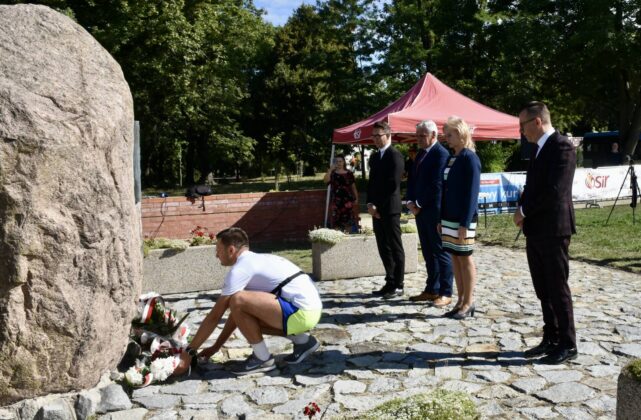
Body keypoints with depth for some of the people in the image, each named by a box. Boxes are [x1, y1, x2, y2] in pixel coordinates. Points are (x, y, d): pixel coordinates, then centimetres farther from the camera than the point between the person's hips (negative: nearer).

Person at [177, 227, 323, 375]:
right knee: (246, 318, 22)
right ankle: (303, 341, 18)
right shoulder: (256, 261, 19)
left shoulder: (240, 269, -10)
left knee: (239, 301, -20)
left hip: (301, 312, -10)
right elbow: (237, 311, 24)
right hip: (309, 307, 10)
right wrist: (216, 347, 26)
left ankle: (263, 358, -2)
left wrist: (189, 351, 1)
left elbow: (215, 315, -8)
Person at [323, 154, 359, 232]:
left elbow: (353, 187, 9)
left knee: (348, 220, 1)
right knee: (336, 221, -4)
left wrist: (356, 198, 4)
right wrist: (330, 169, -16)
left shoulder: (349, 173, 7)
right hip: (336, 200, 0)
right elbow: (325, 181, -14)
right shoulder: (332, 173, 5)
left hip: (348, 200, 0)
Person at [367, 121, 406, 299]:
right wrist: (370, 204, 3)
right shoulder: (374, 157, 17)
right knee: (384, 248, 11)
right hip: (376, 210, 8)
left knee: (395, 248, -1)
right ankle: (390, 283, 19)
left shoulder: (395, 155, -8)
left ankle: (397, 286, 5)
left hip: (390, 209, -8)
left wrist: (379, 206, -12)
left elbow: (393, 185, -15)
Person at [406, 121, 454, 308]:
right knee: (428, 253, 13)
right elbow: (412, 179, 18)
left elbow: (436, 185, -17)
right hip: (420, 210, 9)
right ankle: (431, 290, 21)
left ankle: (445, 294, 4)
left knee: (441, 252, -2)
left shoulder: (441, 154, -11)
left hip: (434, 211, -8)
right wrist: (410, 201, 3)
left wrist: (419, 204, -11)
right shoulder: (421, 154, 17)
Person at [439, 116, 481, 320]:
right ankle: (461, 301, 20)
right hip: (449, 217, 8)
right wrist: (440, 219, 13)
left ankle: (468, 303, 13)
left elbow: (472, 193, -15)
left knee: (465, 259, 2)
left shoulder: (470, 158, -11)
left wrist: (465, 223, -18)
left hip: (462, 219, -8)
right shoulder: (450, 158, 12)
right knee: (455, 259, 11)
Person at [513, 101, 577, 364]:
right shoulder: (539, 148, 15)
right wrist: (523, 211, 1)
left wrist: (524, 211, -11)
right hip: (535, 230, 9)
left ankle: (567, 345, 13)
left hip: (553, 230, -8)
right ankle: (551, 339, 24)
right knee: (543, 290, 13)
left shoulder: (562, 147, -13)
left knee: (557, 289, 0)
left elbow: (555, 191, -21)